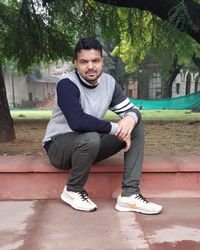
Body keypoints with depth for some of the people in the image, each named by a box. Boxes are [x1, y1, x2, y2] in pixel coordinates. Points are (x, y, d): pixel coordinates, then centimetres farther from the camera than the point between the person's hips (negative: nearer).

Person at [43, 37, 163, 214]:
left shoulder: (109, 82, -2)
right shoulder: (67, 85, -22)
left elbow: (132, 110, -1)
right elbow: (77, 122, -36)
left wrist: (130, 119, -26)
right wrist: (114, 128, -29)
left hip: (90, 144, 6)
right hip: (59, 146, -6)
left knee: (137, 127, -8)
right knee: (91, 138, -39)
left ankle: (130, 194, -14)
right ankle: (73, 191, -9)